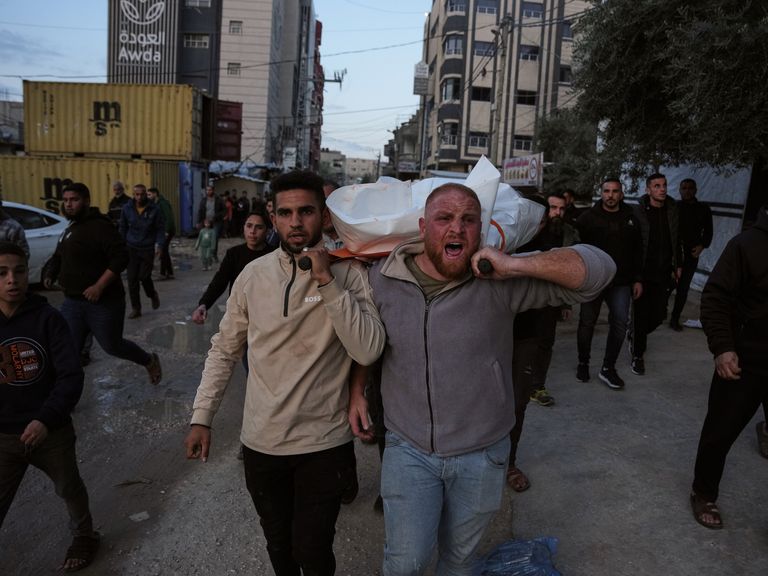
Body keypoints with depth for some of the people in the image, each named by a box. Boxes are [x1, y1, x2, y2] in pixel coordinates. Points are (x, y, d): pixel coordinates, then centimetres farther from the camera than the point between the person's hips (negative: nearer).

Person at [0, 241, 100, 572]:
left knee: (69, 489, 21)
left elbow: (71, 375, -15)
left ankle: (84, 536, 48)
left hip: (52, 430, -1)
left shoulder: (47, 318, -13)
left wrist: (46, 419, -25)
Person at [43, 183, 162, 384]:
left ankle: (150, 361, 35)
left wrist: (99, 287, -28)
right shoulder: (71, 229, 14)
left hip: (103, 302, -8)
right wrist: (51, 275, 9)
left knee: (112, 346, 8)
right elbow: (60, 258, 29)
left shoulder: (99, 226, -15)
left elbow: (121, 258, -24)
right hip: (72, 302, 8)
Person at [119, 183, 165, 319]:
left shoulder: (154, 210, -4)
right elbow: (123, 228, 10)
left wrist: (159, 244, -10)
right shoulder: (127, 209, 2)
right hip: (131, 248, 2)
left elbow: (160, 229, 1)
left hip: (148, 249, -2)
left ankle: (153, 295, 28)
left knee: (144, 277, -5)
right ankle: (135, 308, 13)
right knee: (132, 279, 2)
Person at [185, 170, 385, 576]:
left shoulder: (348, 273, -11)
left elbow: (368, 351, -22)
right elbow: (224, 349, 6)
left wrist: (327, 282, -27)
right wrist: (201, 417, 3)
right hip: (261, 443, 3)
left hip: (324, 444, -3)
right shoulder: (253, 275, -3)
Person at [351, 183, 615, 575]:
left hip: (481, 456, 0)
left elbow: (598, 269, -20)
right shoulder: (382, 278, -7)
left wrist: (516, 265, -30)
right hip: (408, 450, 1)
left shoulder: (499, 283, -15)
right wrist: (356, 391, 7)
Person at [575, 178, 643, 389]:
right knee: (587, 322, 7)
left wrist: (637, 279, 9)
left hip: (621, 282, 3)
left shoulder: (630, 218, 8)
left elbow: (637, 251, 13)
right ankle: (583, 363, 24)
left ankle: (608, 368, 8)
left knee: (620, 323, -4)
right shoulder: (588, 218, -2)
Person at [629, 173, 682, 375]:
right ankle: (638, 355, 16)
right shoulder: (638, 211, -9)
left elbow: (676, 239, 14)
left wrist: (677, 265, 14)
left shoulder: (672, 210, 5)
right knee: (641, 315, 1)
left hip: (663, 273, 5)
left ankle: (635, 336, 37)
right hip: (643, 272, -4)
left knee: (659, 315, 8)